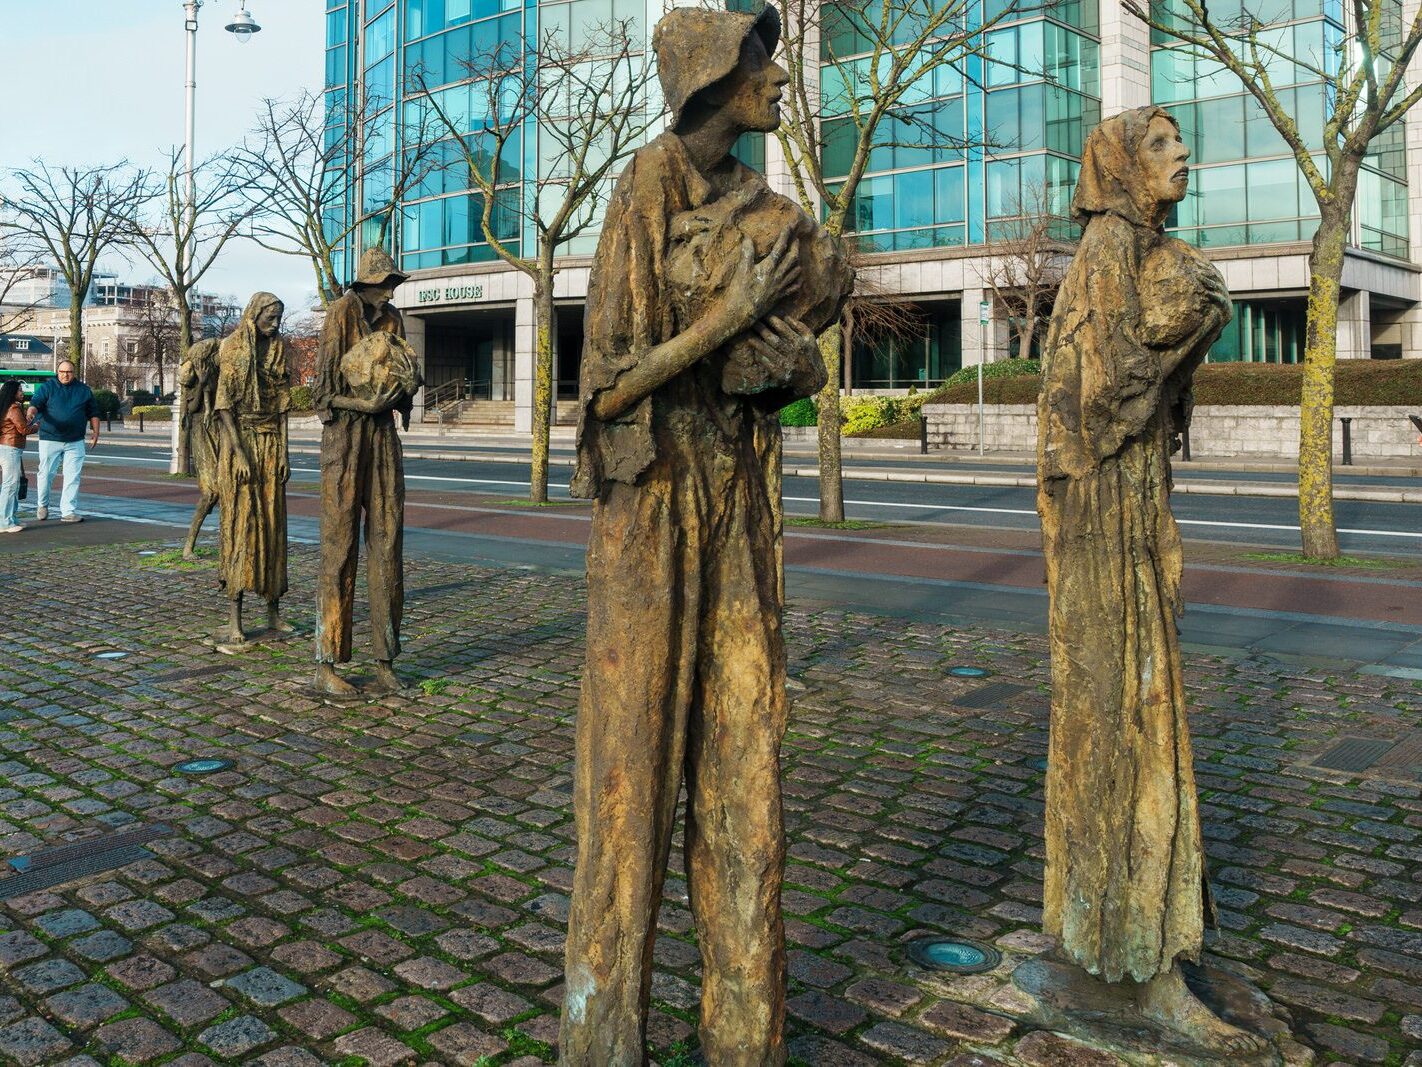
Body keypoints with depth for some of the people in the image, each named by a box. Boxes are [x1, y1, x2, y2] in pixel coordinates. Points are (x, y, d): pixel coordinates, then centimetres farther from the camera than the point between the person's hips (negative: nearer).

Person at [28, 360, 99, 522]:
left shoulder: (84, 390, 10)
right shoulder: (47, 387, 2)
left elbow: (93, 413, 16)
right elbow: (35, 403, -11)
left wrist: (95, 433, 10)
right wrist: (31, 412, -33)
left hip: (75, 442, 2)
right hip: (50, 440, -2)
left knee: (72, 477, 0)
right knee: (46, 473, 2)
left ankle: (68, 512, 5)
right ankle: (42, 505, 25)